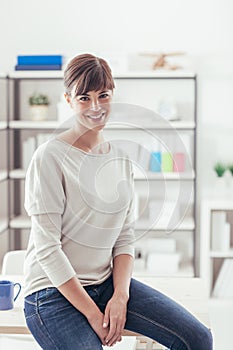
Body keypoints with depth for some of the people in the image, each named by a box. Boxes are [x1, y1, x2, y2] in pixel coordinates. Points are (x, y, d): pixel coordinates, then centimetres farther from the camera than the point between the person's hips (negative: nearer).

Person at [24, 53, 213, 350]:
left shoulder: (121, 158, 8)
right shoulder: (50, 157, -11)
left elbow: (125, 237, 8)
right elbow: (47, 247, -14)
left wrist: (120, 295, -8)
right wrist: (92, 313, -15)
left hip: (108, 281, 6)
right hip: (54, 293, -5)